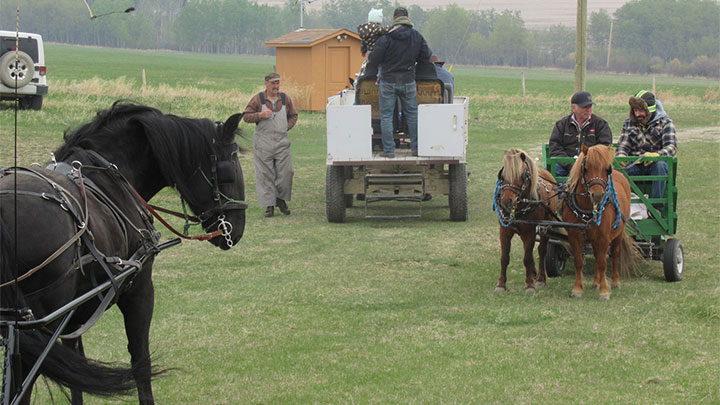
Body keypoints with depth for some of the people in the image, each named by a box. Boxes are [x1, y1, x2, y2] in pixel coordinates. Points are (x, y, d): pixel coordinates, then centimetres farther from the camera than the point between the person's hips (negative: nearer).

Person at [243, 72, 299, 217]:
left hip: (282, 142, 2)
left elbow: (293, 116, 21)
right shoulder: (258, 99, 0)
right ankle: (269, 205, 4)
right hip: (263, 143, -2)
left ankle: (281, 199, 15)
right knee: (265, 174, -2)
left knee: (286, 172, -4)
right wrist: (260, 115, -17)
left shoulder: (285, 99, 9)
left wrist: (287, 127, 3)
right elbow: (246, 116, 0)